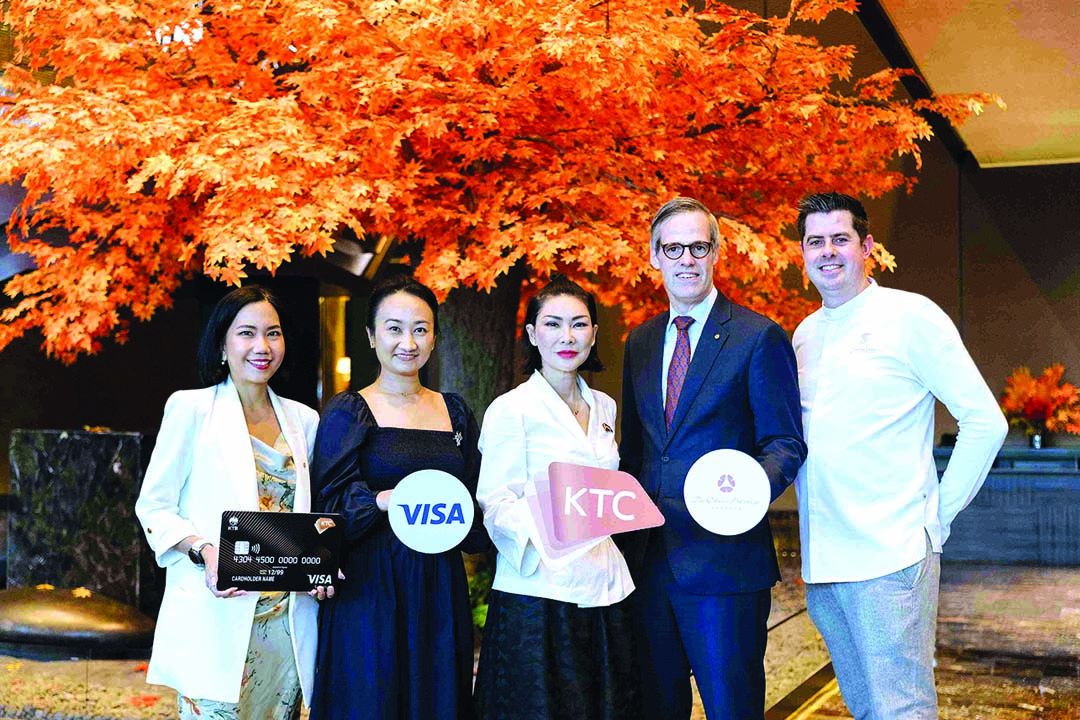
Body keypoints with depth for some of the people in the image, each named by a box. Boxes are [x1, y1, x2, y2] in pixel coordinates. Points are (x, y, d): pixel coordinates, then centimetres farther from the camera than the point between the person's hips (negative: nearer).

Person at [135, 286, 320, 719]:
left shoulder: (303, 420, 13)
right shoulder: (192, 408, -1)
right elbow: (153, 506, -1)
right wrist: (205, 552, -18)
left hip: (287, 618, 4)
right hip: (217, 618, -4)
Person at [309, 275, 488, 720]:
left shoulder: (454, 412, 12)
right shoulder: (347, 413, 0)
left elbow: (476, 504, 15)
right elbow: (329, 507, -7)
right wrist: (383, 500, -24)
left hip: (440, 587, 4)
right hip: (370, 589, -4)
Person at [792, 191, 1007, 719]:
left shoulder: (911, 316, -5)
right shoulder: (804, 334, 14)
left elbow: (985, 421, -6)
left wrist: (939, 513, -6)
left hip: (891, 556, -6)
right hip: (822, 559, 6)